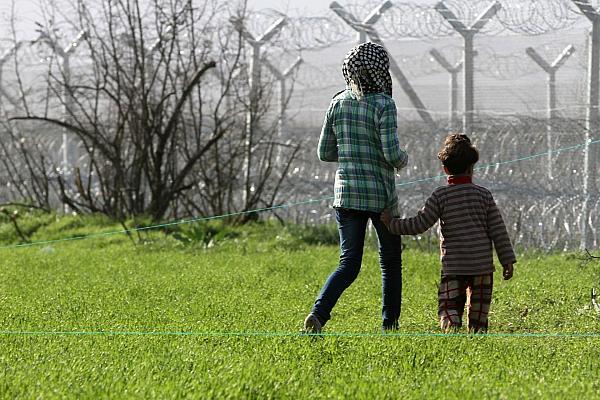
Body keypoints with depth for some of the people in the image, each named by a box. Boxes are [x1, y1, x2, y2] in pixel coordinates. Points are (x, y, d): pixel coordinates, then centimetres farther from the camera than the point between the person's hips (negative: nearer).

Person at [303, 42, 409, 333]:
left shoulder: (338, 103, 3)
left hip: (346, 191, 4)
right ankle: (390, 323, 23)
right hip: (380, 194, -4)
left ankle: (319, 312, -21)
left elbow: (325, 153, 8)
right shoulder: (383, 105, -12)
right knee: (390, 258, 18)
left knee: (349, 264, 3)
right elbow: (391, 153, -19)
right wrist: (402, 160, 4)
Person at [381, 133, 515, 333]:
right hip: (482, 264, 2)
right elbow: (498, 231, 4)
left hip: (453, 265, -2)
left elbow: (419, 224, -4)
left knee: (449, 307, -2)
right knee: (478, 311, 13)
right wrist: (508, 261, 8)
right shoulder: (484, 194, 4)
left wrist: (392, 224, 9)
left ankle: (451, 326, -30)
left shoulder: (440, 196, -1)